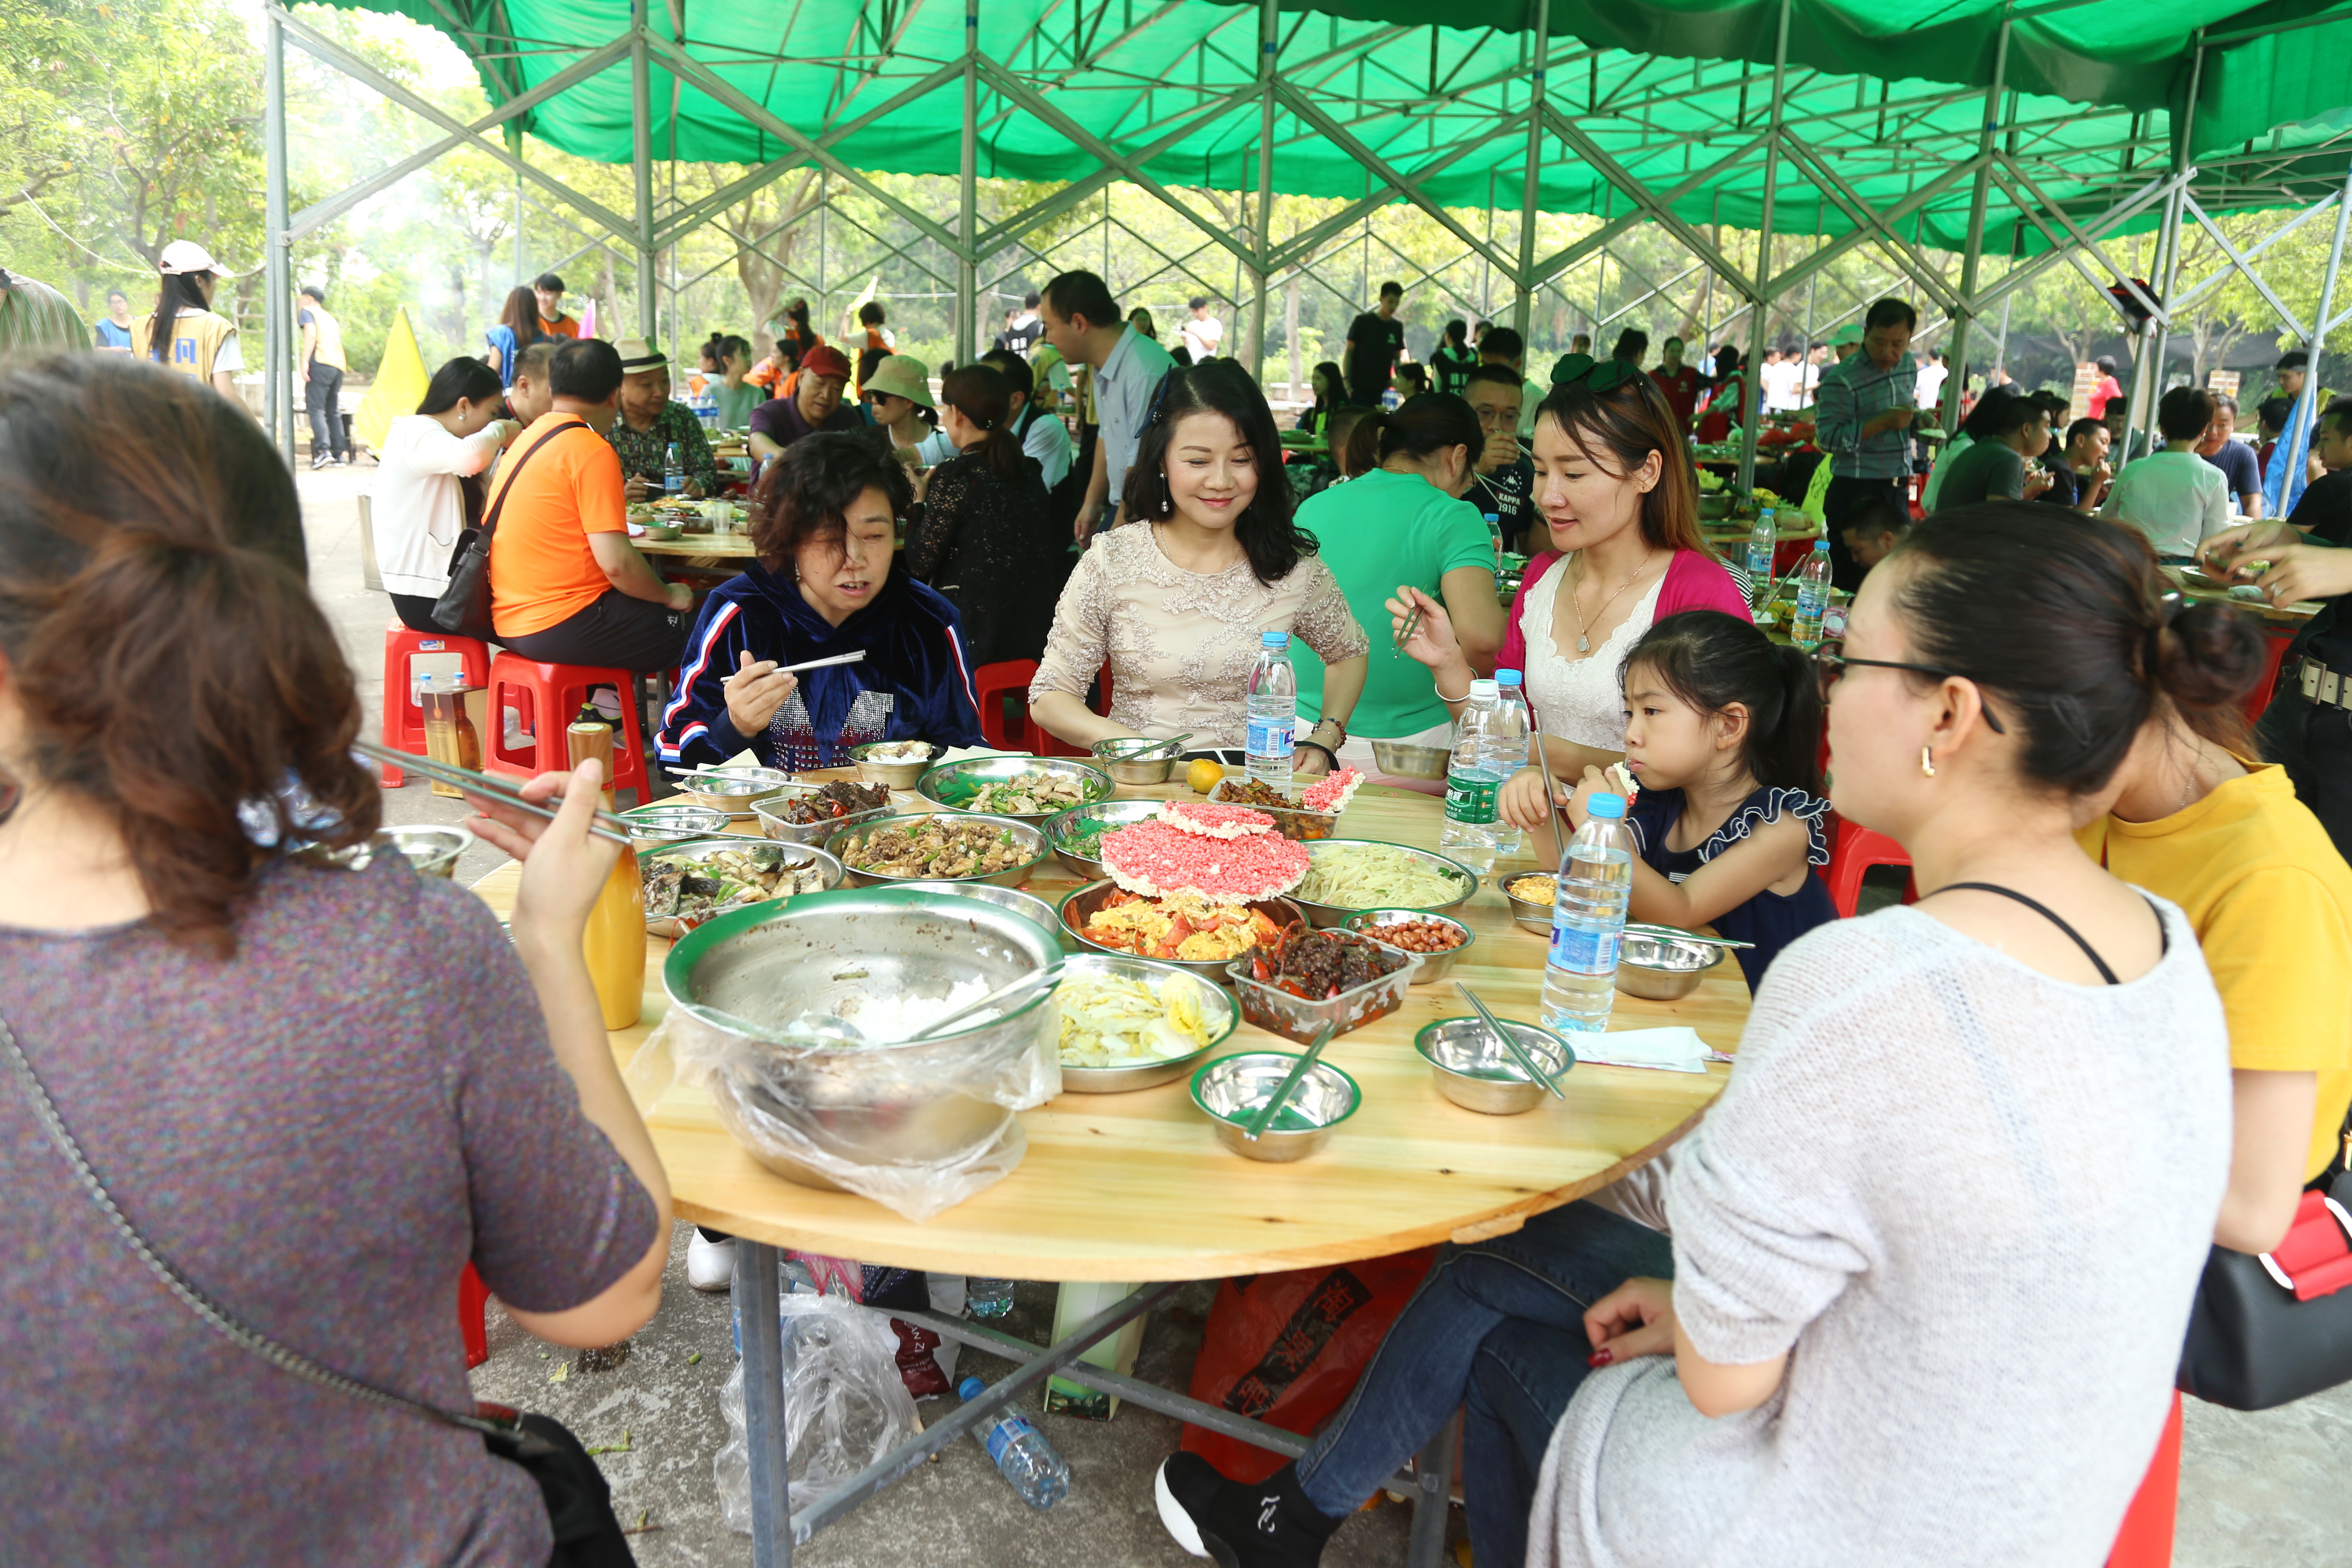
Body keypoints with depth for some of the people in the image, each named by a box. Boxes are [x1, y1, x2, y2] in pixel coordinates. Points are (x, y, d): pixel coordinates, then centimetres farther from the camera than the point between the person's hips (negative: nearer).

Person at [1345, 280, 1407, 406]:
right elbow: (1349, 352, -1)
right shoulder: (1363, 321, -2)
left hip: (1384, 388, 4)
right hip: (1359, 387, -4)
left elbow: (1398, 357, 15)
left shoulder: (1397, 326, 10)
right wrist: (1346, 381, -10)